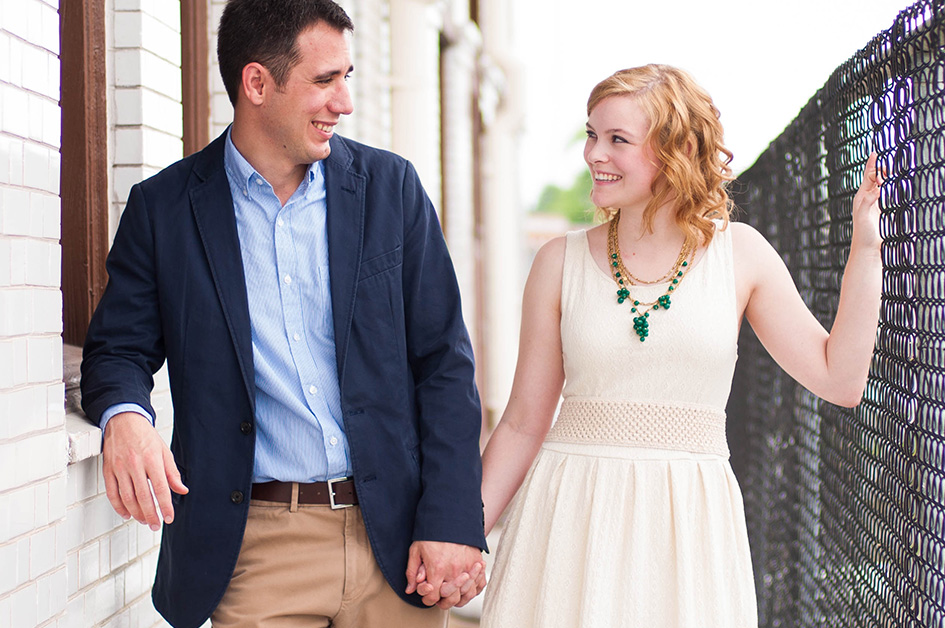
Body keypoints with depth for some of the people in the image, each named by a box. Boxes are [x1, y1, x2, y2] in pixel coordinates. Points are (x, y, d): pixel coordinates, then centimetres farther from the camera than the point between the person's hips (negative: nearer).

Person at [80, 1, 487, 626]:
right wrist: (125, 417, -19)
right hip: (256, 551, -1)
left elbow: (444, 361, 1)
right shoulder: (163, 208, 1)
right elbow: (120, 347, 6)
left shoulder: (390, 185, 3)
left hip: (397, 533, 1)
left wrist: (453, 524, -7)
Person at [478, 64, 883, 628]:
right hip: (572, 519, 0)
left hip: (690, 527, 0)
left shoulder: (739, 253, 3)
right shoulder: (562, 262, 2)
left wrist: (865, 246, -1)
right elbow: (524, 424, 5)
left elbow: (840, 379, 2)